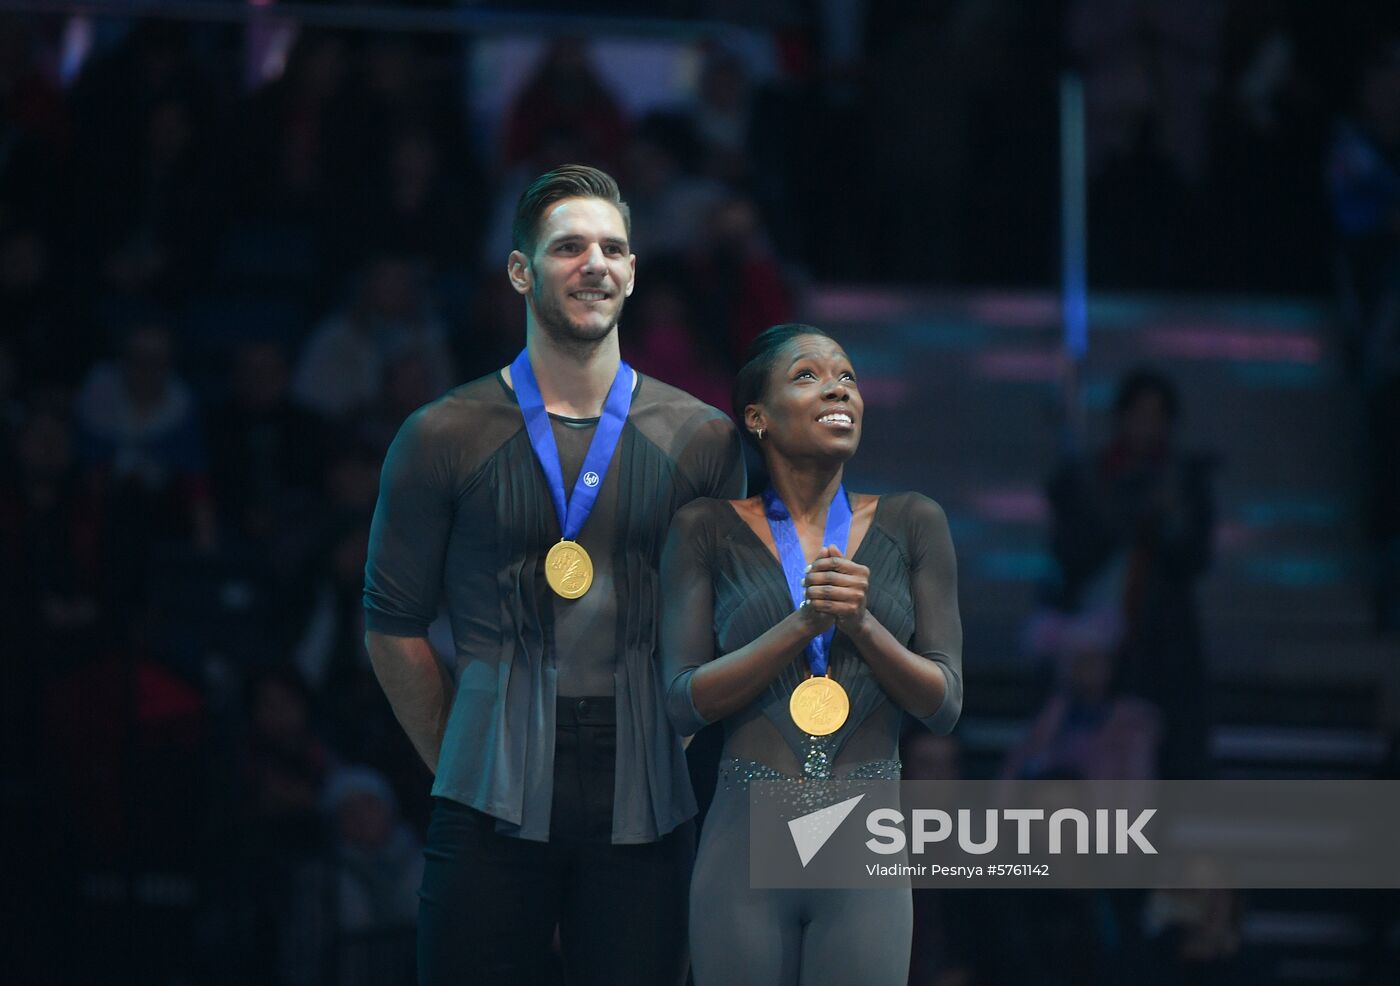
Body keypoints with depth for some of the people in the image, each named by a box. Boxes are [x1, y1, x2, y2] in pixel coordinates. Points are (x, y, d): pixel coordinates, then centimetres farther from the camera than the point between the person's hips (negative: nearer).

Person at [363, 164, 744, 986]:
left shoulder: (702, 440, 8)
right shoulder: (445, 438, 3)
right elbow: (394, 624, 7)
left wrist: (671, 750, 6)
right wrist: (463, 762, 6)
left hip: (643, 816, 1)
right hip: (493, 820, -1)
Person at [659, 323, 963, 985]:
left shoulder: (912, 525, 6)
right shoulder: (707, 530, 3)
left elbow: (944, 705, 3)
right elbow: (684, 702, -4)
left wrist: (862, 623, -13)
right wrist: (803, 623, -15)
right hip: (744, 852, -1)